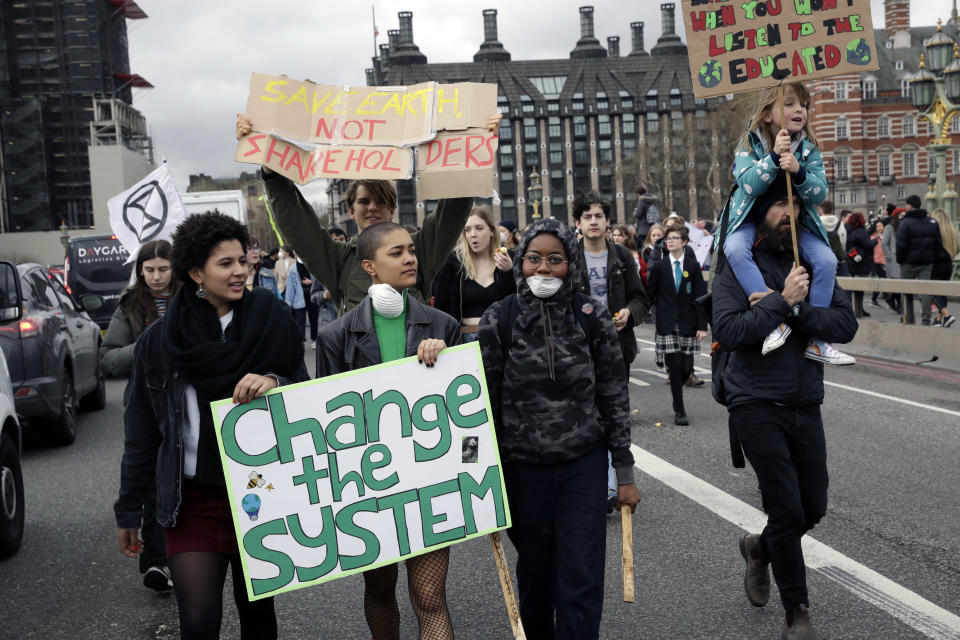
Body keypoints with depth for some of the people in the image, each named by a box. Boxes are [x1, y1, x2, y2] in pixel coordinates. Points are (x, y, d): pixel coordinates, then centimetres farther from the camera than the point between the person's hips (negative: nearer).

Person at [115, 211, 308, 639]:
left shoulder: (271, 321, -3)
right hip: (193, 499, 0)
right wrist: (129, 511, 9)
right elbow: (141, 433, 6)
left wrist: (275, 384, -20)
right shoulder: (160, 340, -1)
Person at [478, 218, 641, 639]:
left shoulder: (592, 319, -5)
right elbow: (484, 400, -3)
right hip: (523, 467, 0)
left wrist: (625, 473, 1)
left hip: (585, 465, 0)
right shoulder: (498, 320, -6)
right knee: (535, 575, 14)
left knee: (581, 581, -1)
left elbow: (615, 398, 0)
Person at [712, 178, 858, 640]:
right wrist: (784, 301, -21)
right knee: (787, 510, -3)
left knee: (813, 507, 11)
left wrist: (795, 309, -17)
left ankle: (759, 548, 42)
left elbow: (846, 324, -4)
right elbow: (728, 331, -18)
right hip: (757, 406, -4)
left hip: (806, 404, 5)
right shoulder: (736, 267, -5)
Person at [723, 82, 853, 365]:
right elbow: (749, 185, -20)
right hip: (752, 219, -2)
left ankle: (815, 338, -12)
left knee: (827, 259, -20)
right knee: (735, 249, -35)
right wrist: (773, 158, -32)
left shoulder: (808, 150, 0)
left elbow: (819, 193, -9)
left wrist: (798, 172, -28)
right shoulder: (749, 146, -6)